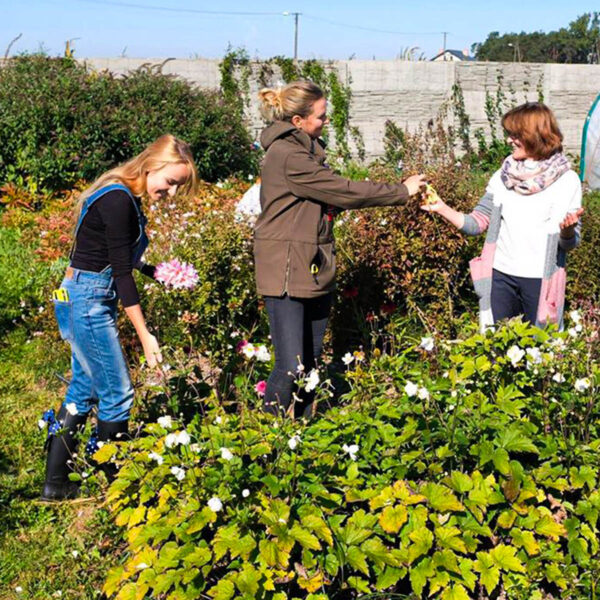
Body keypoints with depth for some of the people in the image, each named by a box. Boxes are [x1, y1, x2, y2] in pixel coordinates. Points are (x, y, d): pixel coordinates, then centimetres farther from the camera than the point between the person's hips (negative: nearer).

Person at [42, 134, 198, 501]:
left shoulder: (123, 197, 9)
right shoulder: (117, 201, -20)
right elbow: (121, 272, -22)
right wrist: (145, 336, -21)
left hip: (85, 301, 10)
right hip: (87, 302, -10)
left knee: (84, 389, 14)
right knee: (117, 394, -1)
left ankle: (56, 484, 22)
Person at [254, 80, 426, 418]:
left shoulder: (307, 149, 15)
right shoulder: (287, 155, -17)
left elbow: (330, 196, 16)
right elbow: (342, 191, -17)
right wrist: (402, 191, -9)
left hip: (315, 270, 10)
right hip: (288, 272, -10)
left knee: (312, 361, 13)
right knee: (291, 368, -10)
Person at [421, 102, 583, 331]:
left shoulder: (566, 181, -5)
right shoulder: (504, 176, 5)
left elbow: (570, 243, -5)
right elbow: (476, 223, 4)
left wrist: (567, 229, -27)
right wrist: (442, 208, -10)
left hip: (540, 280, -3)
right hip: (500, 275, 3)